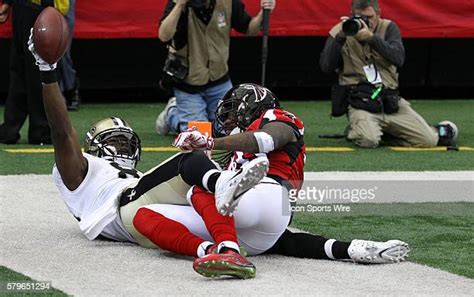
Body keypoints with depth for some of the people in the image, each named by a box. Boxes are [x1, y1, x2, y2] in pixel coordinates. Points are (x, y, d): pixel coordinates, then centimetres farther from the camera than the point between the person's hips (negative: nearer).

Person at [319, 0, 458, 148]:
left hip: (390, 101, 2)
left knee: (428, 140, -10)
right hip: (359, 101, -2)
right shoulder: (340, 32, 4)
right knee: (368, 140, -30)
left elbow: (399, 59, -10)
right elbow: (326, 67, -8)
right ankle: (357, 130, 4)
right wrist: (340, 37, -16)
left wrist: (371, 37, -20)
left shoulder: (388, 28, 8)